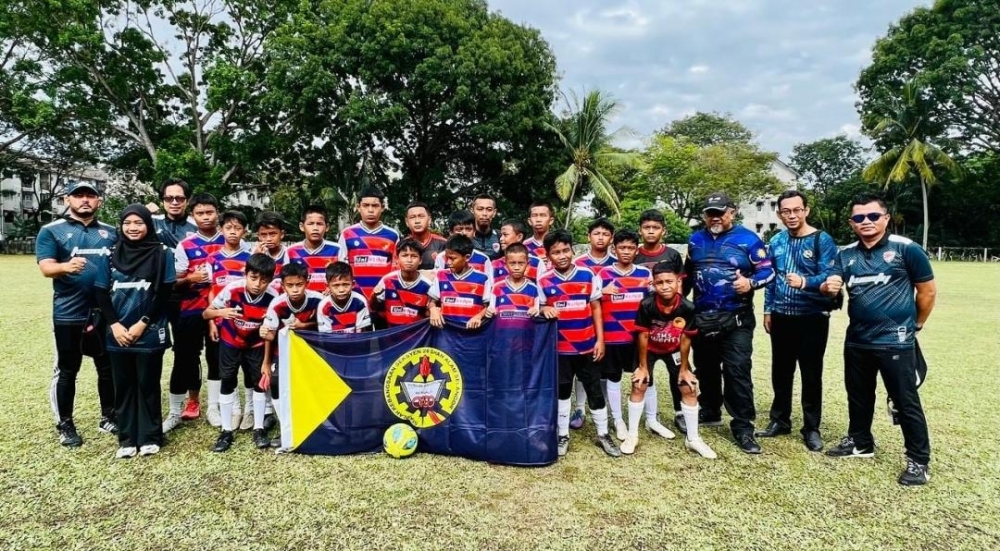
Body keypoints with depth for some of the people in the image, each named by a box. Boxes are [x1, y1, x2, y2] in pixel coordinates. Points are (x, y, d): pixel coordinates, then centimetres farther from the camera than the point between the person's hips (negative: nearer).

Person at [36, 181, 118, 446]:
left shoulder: (111, 233, 10)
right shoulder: (51, 231, -1)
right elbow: (46, 267, -13)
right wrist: (66, 267, -34)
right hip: (69, 315, -3)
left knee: (108, 367, 13)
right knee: (66, 371, 7)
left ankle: (108, 417, 27)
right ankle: (65, 425, 20)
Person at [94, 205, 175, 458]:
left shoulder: (162, 254, -2)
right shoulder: (113, 255, 7)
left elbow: (164, 294, -6)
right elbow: (101, 293, 5)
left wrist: (142, 324, -12)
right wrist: (114, 325, -7)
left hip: (149, 334, -3)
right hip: (118, 334, 3)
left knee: (147, 385, 4)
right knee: (123, 386, 10)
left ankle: (150, 437, 16)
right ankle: (127, 439, 20)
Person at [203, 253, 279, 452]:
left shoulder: (272, 298, -26)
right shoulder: (232, 289, -29)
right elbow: (205, 314, -18)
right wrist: (221, 312, -39)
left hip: (256, 344, 1)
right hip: (230, 341, -1)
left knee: (260, 381, 0)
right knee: (227, 382, 1)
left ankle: (259, 429, 13)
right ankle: (227, 431, 12)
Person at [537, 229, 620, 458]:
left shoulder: (588, 276, -4)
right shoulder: (543, 281, -5)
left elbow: (596, 308, 2)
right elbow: (537, 309, 4)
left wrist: (600, 339, -2)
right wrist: (544, 310, -20)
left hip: (587, 346, 0)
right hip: (560, 348, 0)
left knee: (595, 390, 10)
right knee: (562, 391, 13)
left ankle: (603, 435, 25)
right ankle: (563, 436, 26)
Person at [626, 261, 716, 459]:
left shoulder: (687, 307, -28)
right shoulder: (647, 305, -31)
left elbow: (685, 339, -14)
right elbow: (643, 336, -19)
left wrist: (684, 368, -6)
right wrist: (643, 366, -12)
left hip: (674, 350, 2)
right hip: (649, 349, -1)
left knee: (690, 389, -1)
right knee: (639, 386, -8)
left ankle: (693, 438, 14)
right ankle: (632, 435, 7)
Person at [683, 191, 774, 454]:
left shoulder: (748, 239, -5)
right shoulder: (695, 240, 10)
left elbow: (768, 271, -4)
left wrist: (750, 283, -23)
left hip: (736, 320, -5)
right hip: (701, 318, 5)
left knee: (738, 372, -7)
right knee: (705, 368, 16)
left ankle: (743, 427, 1)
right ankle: (710, 412, 33)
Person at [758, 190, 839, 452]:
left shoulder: (822, 240, -8)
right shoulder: (776, 241, 6)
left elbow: (829, 277, -17)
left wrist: (805, 282, -36)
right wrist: (767, 310, 9)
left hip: (812, 318, -4)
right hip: (781, 317, 4)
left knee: (811, 375, 5)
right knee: (780, 371, 13)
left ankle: (811, 428, 18)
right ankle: (780, 420, 28)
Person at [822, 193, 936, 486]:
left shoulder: (906, 249, -8)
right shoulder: (846, 255, 6)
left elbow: (928, 290, -2)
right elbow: (832, 284, -4)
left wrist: (915, 325, 7)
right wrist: (828, 287, -28)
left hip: (895, 341, -5)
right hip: (856, 340, 6)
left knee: (906, 402, 1)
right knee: (858, 396, 19)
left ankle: (919, 461, 13)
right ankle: (859, 442, 37)